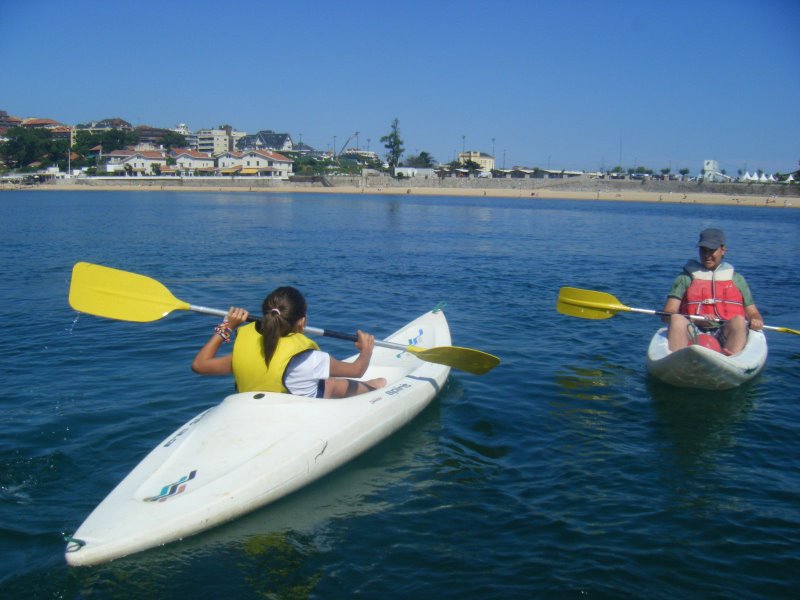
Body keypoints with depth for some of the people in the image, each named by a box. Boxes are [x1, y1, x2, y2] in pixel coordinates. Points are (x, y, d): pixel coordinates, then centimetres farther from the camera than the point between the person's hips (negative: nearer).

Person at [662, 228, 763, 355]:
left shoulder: (736, 279, 25)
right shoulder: (685, 279, 17)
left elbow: (753, 313, 22)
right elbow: (667, 315, 5)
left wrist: (756, 320, -4)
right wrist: (697, 319, -13)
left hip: (725, 334, 1)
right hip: (694, 334, -1)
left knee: (739, 320, -31)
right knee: (677, 319, -31)